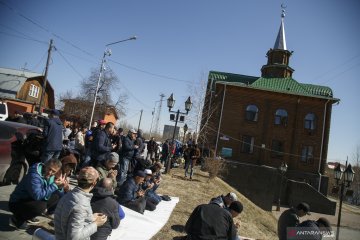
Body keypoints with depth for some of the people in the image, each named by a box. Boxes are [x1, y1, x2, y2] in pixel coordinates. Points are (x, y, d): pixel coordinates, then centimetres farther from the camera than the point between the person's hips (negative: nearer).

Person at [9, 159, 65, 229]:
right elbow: (37, 195, -36)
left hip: (34, 200, 8)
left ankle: (30, 214, 9)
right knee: (41, 206, -32)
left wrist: (59, 186, -19)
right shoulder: (34, 175, -27)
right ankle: (17, 219, -6)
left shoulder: (51, 176, -3)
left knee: (57, 198, 3)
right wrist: (54, 185, -31)